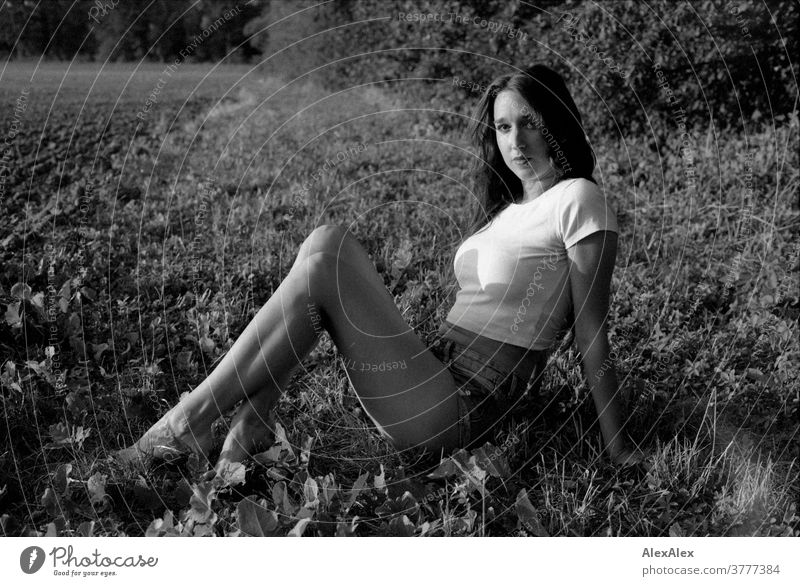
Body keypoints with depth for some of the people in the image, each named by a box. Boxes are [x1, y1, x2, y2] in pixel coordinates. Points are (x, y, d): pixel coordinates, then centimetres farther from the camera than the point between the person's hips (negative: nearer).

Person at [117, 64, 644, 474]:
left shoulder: (577, 199, -6)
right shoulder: (507, 204, 20)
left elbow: (593, 334, -8)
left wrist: (618, 446, -6)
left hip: (465, 408, -8)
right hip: (440, 376, 8)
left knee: (320, 271, -18)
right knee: (328, 242, -4)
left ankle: (191, 423, -12)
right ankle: (253, 420, -9)